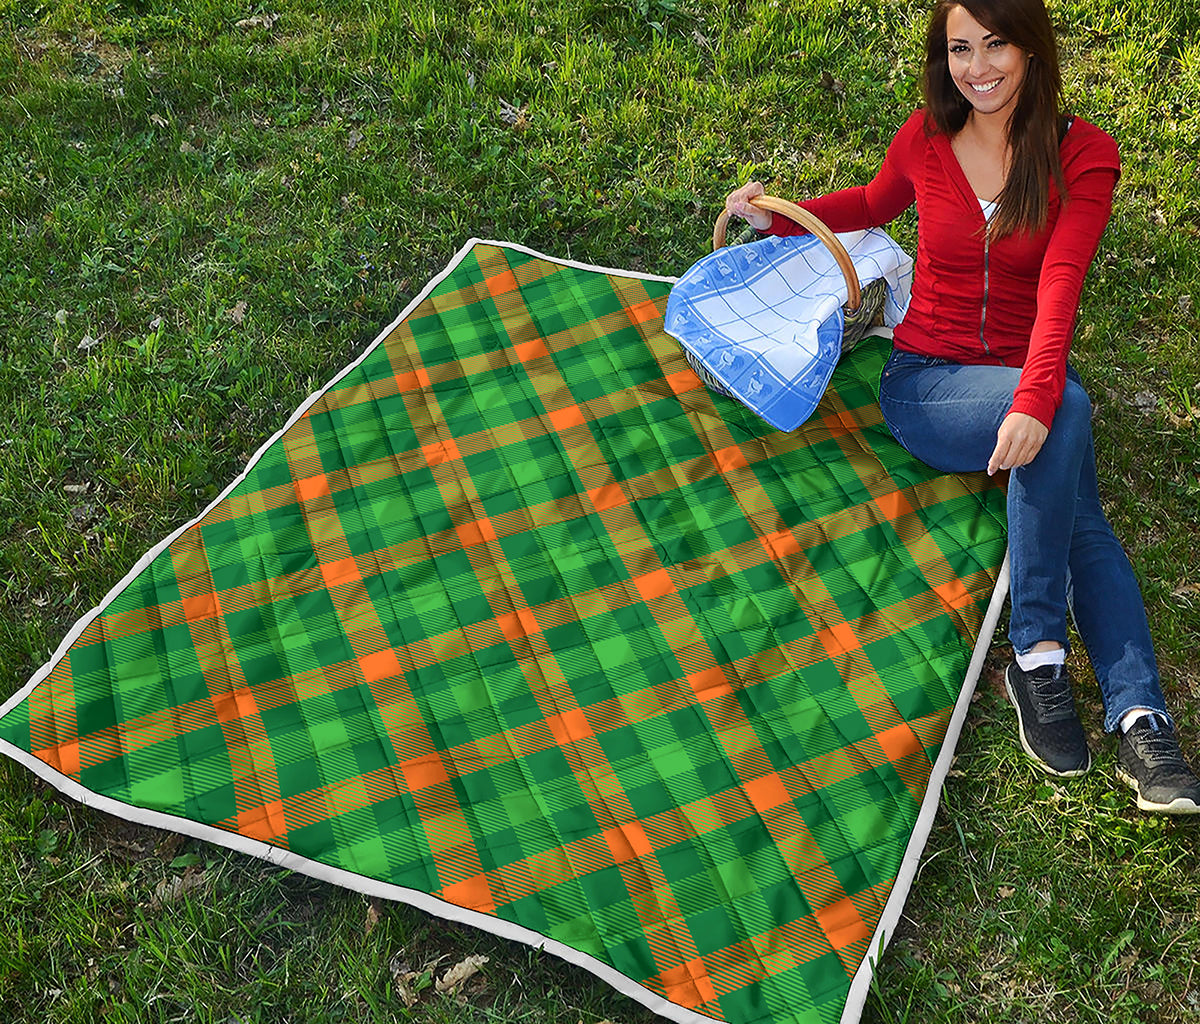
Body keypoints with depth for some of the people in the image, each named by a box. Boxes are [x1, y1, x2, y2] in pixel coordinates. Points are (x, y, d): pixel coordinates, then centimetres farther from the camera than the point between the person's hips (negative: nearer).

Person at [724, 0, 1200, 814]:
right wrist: (781, 217, 10)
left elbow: (1059, 288, -20)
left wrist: (1034, 400, -36)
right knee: (1069, 409, -32)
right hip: (925, 381, -1)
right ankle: (1039, 651, -29)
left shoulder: (1083, 155, -5)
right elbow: (875, 205, 25)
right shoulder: (925, 141, 1)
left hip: (1026, 383, 1)